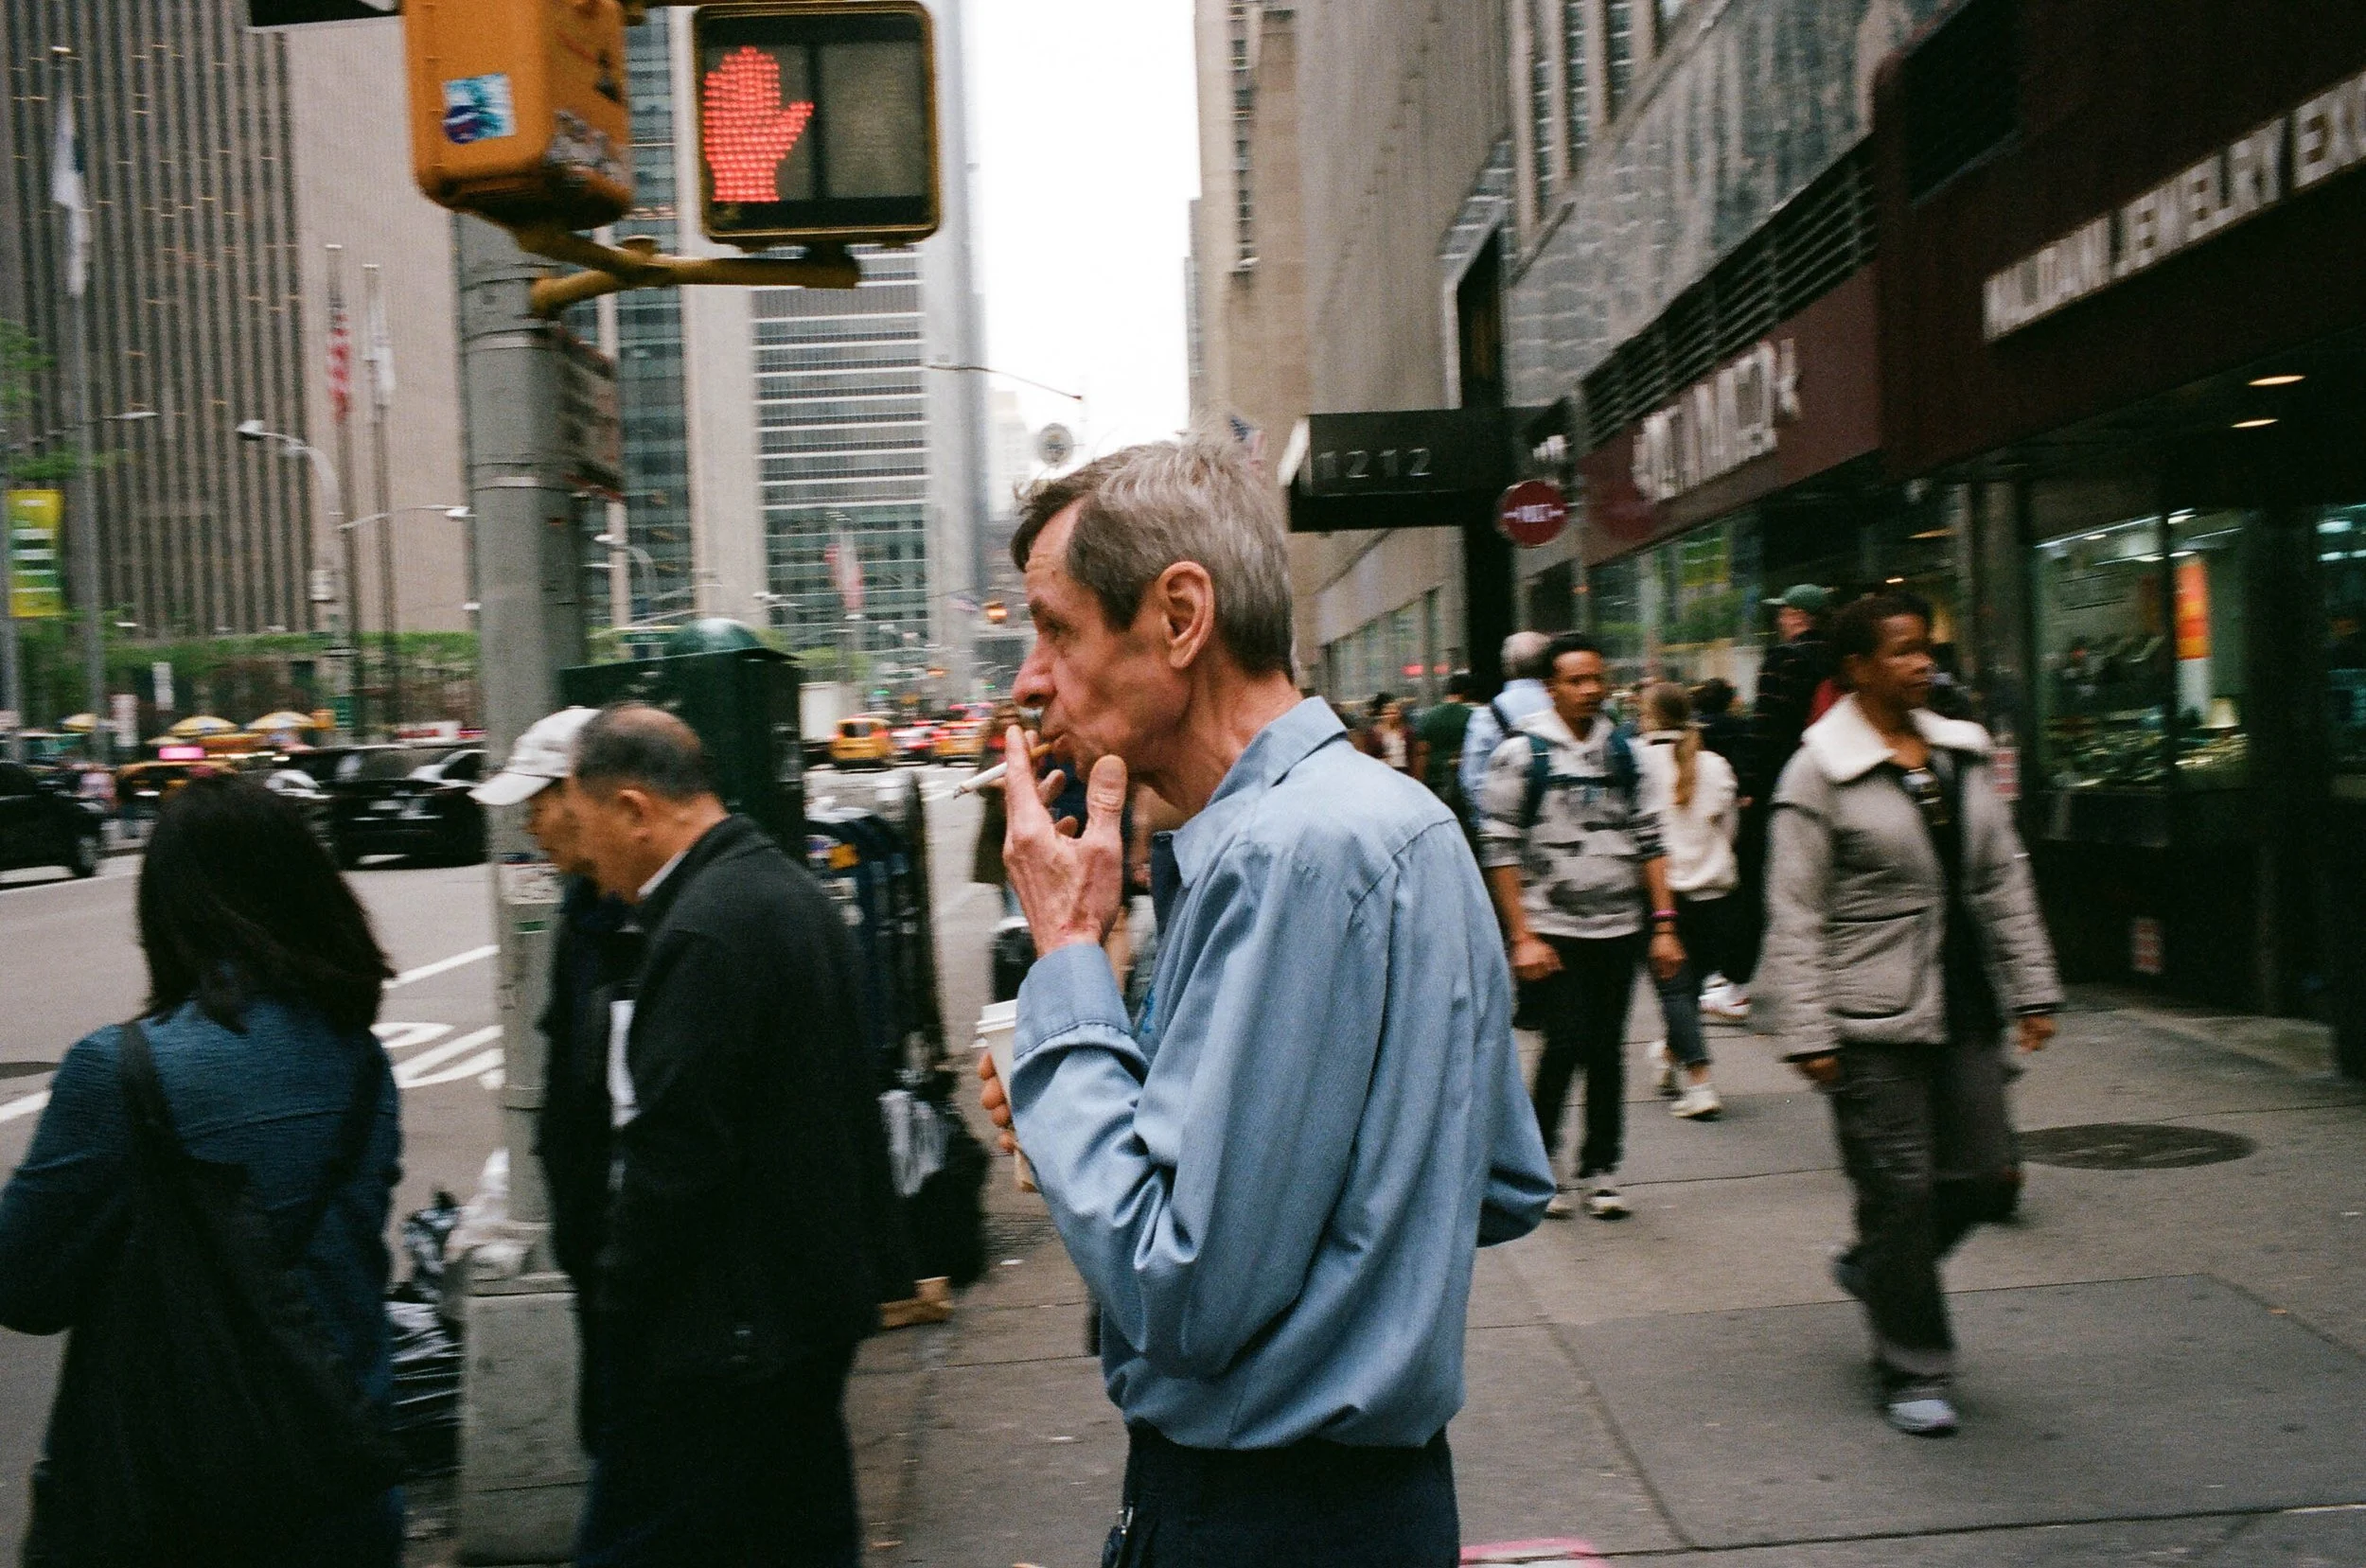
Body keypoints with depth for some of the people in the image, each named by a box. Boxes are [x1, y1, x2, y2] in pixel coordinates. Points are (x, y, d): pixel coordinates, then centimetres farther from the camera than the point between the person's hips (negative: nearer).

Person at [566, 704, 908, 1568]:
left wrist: (618, 1302, -10)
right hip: (816, 1294, 10)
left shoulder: (702, 932, -22)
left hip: (718, 1330, -10)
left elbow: (672, 1159, -23)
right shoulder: (789, 887, 9)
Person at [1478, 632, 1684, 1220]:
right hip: (1554, 927, -4)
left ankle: (1601, 1170, 21)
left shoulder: (1623, 748, 10)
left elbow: (1648, 838, 13)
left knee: (1608, 1049, 8)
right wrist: (1522, 937, -11)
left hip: (1619, 927, 4)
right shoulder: (1522, 752, -5)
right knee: (1567, 1044, -7)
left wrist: (1664, 922, 6)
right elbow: (1499, 849, -7)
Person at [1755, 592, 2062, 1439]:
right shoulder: (1819, 772, -8)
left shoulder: (1961, 751, 10)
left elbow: (2004, 878, 14)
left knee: (1984, 1177, 8)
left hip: (1964, 1005, 6)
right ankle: (1913, 1371, 18)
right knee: (1901, 1188, 1)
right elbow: (1795, 914, -10)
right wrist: (1807, 1033, -14)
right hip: (1873, 1019, -6)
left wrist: (2033, 988, 10)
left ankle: (1872, 1269, 35)